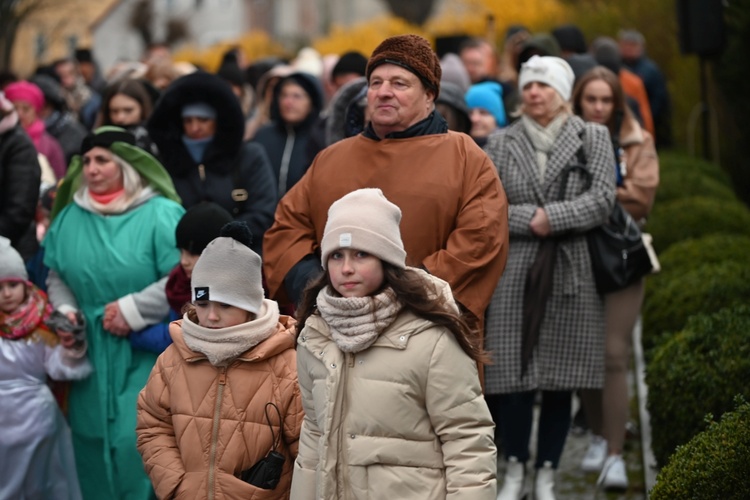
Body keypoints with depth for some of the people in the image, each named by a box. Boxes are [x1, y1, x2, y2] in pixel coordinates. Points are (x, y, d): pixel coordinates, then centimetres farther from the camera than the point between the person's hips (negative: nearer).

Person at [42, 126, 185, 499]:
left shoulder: (160, 214, -10)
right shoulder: (70, 217, 8)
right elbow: (56, 276, 17)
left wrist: (134, 310, -16)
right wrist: (66, 310, -2)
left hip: (146, 356, -5)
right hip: (91, 356, 5)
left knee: (137, 443, -13)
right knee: (92, 441, 10)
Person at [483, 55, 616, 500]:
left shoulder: (593, 139, 6)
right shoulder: (501, 143, 9)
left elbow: (602, 201, -6)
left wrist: (549, 218, -13)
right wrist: (531, 221, -12)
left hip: (571, 273, -1)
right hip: (515, 271, 1)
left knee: (560, 380, 3)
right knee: (513, 375, -1)